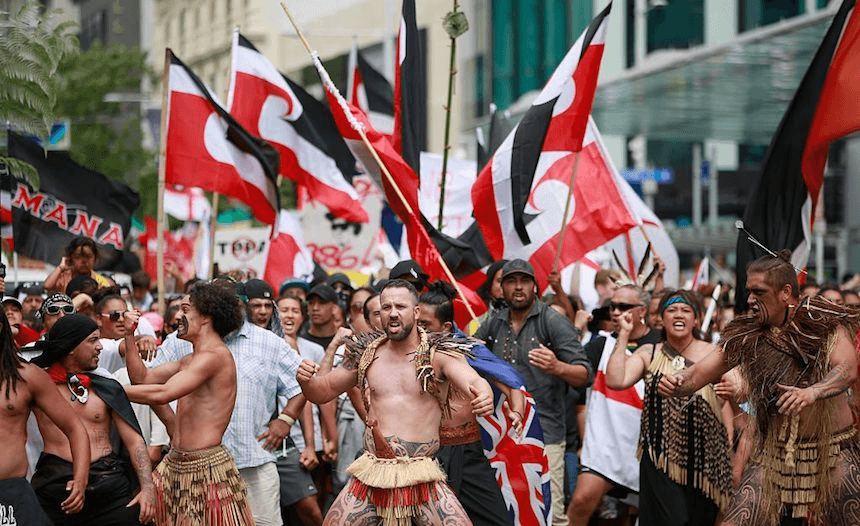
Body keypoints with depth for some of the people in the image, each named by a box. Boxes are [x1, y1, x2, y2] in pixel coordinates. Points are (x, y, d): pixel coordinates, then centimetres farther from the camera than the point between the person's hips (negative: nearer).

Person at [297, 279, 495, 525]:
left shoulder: (438, 354, -3)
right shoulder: (365, 355, 10)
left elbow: (472, 380, -20)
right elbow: (323, 391, 18)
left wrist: (483, 393, -45)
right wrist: (306, 380, -6)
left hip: (422, 476, -3)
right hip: (371, 476, 3)